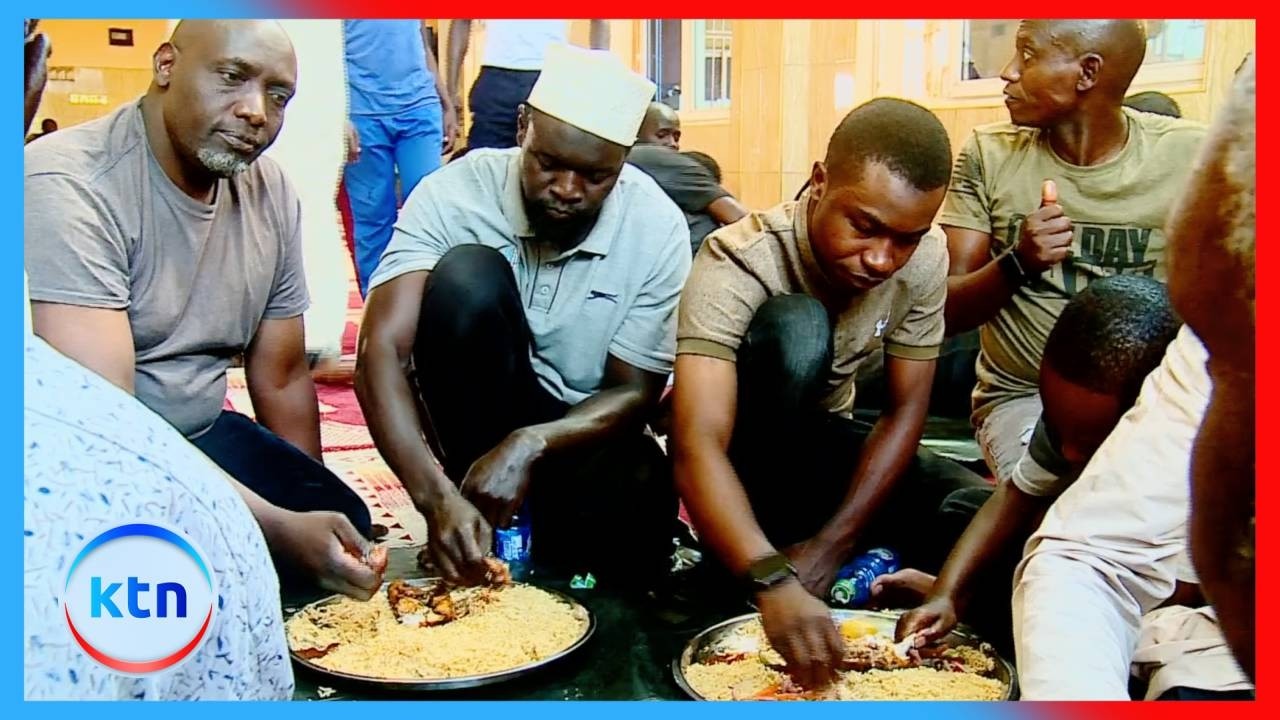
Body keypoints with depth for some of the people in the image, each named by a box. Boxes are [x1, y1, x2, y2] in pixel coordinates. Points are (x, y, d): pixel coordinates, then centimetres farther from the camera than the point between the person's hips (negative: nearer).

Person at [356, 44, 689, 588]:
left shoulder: (658, 229, -16)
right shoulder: (454, 193, -19)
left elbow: (634, 393, -10)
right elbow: (380, 352, -27)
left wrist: (530, 445, -29)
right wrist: (437, 496, -42)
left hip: (583, 429, 1)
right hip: (482, 417, 0)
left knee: (627, 545, -31)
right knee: (467, 276, -29)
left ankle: (533, 522, 6)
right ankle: (486, 510, -15)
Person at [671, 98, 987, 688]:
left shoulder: (925, 258, -15)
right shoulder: (738, 263, -30)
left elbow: (905, 411, -9)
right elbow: (697, 447, -41)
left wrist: (832, 543, -19)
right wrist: (773, 580, -55)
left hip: (822, 444, 4)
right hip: (740, 458, -4)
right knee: (794, 324, -35)